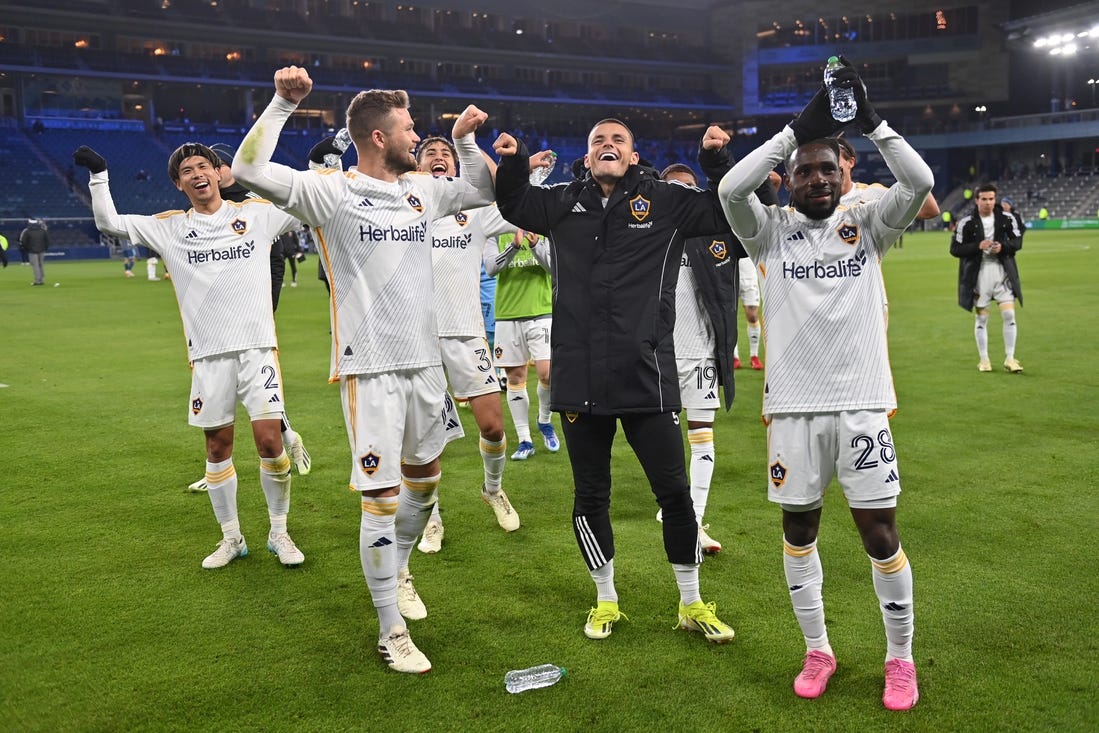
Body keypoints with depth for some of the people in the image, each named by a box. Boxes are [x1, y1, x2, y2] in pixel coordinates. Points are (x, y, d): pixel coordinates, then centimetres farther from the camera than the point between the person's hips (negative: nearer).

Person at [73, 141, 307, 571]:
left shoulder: (257, 214, 6)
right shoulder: (169, 228, 9)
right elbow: (109, 223, 9)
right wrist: (98, 174, 1)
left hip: (257, 346, -2)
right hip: (208, 354, 2)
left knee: (269, 440, -6)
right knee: (217, 445, 8)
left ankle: (279, 533, 13)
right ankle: (231, 539, 24)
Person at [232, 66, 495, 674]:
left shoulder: (421, 190, 11)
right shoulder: (330, 190, -7)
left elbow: (481, 192, 26)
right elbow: (247, 170, -17)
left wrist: (464, 139, 11)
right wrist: (283, 103, -22)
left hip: (425, 361, 7)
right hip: (370, 367, -6)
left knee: (423, 480, 19)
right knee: (381, 499, -3)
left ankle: (397, 570, 45)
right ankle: (390, 631, 10)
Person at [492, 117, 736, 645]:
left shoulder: (666, 202, 2)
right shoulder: (564, 204, 9)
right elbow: (513, 204, 27)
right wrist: (512, 163, 10)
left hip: (647, 377, -2)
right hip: (579, 379, 2)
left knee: (675, 492, 5)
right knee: (590, 496, 12)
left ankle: (691, 604, 24)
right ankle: (606, 601, 32)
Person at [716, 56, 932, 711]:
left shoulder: (866, 227, 5)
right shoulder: (772, 232, 3)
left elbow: (920, 182, -10)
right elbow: (732, 189, -15)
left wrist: (871, 121, -15)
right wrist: (799, 128, -17)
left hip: (863, 404, 0)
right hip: (793, 406, 1)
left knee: (881, 535, 3)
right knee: (799, 531, 11)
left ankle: (901, 658, 23)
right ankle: (818, 651, 29)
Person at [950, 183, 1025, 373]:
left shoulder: (1007, 218, 0)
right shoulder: (966, 222, -7)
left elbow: (1018, 241, 5)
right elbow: (955, 249, -7)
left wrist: (1003, 246, -15)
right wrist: (978, 246, -20)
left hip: (1002, 271, 2)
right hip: (979, 273, -1)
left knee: (1009, 315, -4)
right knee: (981, 318, 6)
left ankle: (1009, 359, 6)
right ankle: (983, 359, 18)